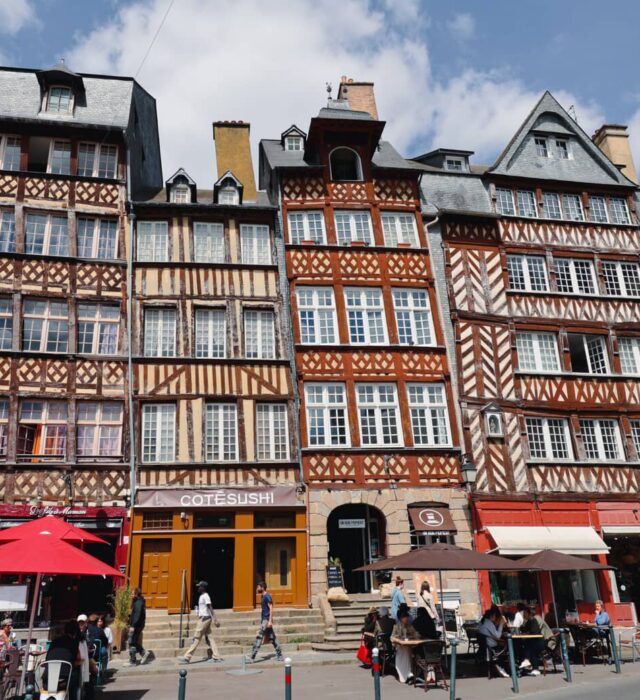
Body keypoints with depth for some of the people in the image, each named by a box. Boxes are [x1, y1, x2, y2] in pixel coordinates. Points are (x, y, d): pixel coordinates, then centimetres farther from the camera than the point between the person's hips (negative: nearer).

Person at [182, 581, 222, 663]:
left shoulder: (205, 596, -12)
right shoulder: (202, 596, 17)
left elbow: (210, 608, -19)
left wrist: (215, 619, -25)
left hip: (204, 618, -10)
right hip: (203, 618, 10)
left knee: (196, 638, -6)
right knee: (208, 637, 7)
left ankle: (187, 657, -2)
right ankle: (216, 656, 5)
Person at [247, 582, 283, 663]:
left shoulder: (267, 596, -14)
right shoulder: (263, 596, 15)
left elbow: (271, 608, -19)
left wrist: (270, 621, -24)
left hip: (266, 620, -10)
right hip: (263, 620, 10)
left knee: (259, 637, -10)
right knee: (272, 638, 10)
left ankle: (252, 657, -10)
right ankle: (280, 655, 14)